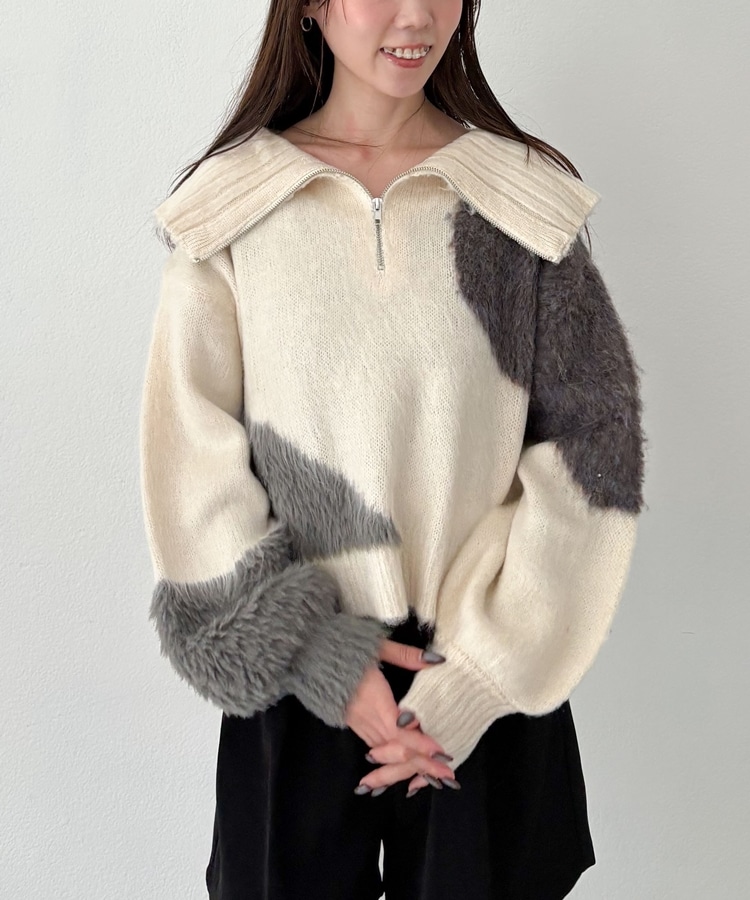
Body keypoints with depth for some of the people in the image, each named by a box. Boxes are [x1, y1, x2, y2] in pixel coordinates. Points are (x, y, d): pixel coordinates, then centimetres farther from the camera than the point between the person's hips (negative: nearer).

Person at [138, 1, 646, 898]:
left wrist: (481, 675, -12)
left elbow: (592, 451, -6)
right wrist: (314, 653, -11)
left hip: (488, 685, 0)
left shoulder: (525, 199, -3)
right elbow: (191, 462, -4)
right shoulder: (230, 202, -2)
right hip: (297, 678, 0)